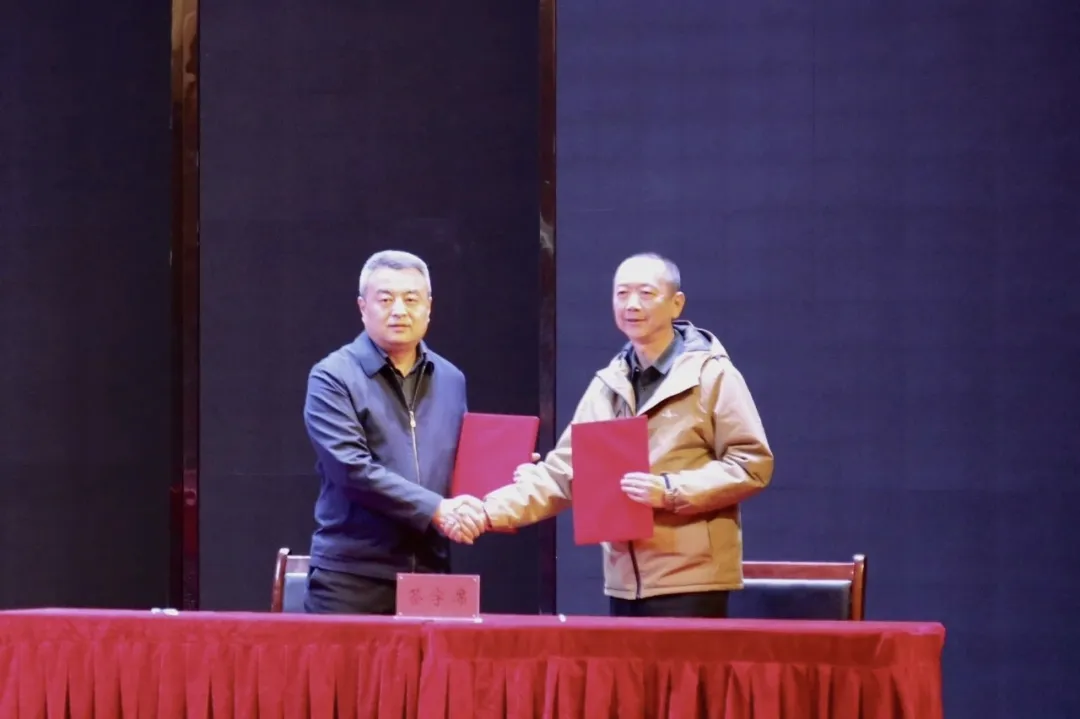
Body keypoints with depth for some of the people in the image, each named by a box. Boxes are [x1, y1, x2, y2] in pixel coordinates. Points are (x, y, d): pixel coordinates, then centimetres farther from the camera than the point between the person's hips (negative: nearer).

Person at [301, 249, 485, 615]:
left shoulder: (452, 381, 16)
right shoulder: (333, 378, -2)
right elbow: (352, 469, -14)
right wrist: (435, 510, -18)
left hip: (429, 574, 4)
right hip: (352, 575, -4)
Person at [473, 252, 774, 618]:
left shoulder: (712, 375, -3)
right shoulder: (607, 385, 13)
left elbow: (752, 464, -8)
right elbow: (564, 471, 10)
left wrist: (671, 491, -18)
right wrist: (491, 511, -4)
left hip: (691, 582, -5)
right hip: (624, 582, 5)